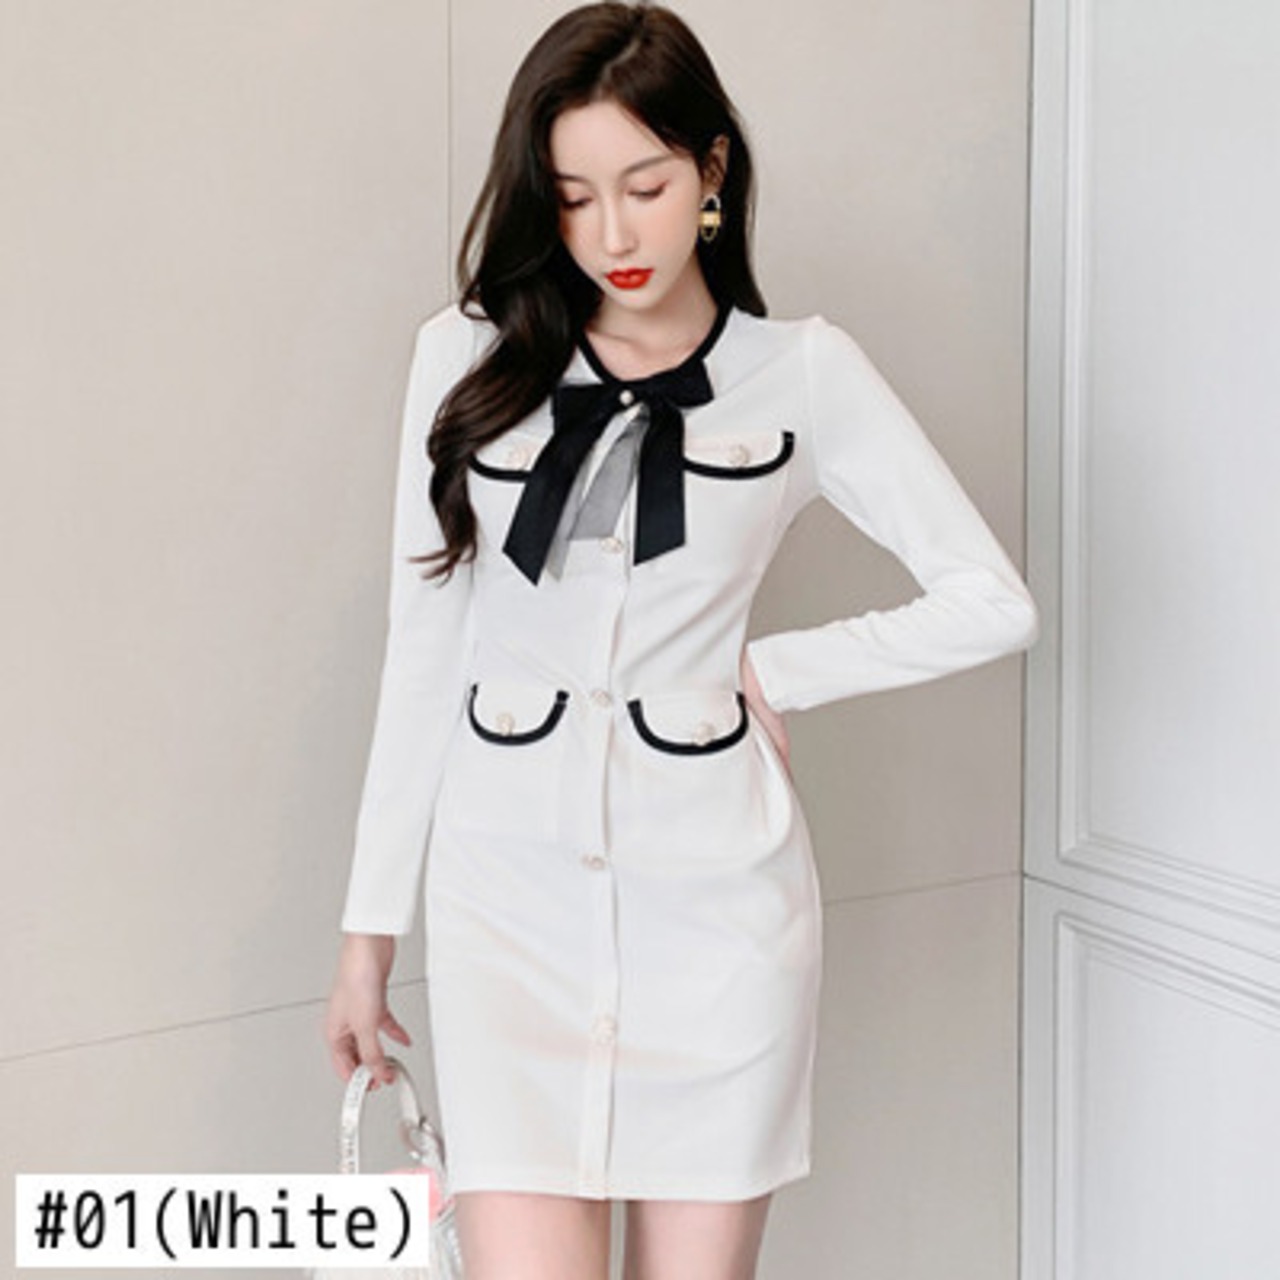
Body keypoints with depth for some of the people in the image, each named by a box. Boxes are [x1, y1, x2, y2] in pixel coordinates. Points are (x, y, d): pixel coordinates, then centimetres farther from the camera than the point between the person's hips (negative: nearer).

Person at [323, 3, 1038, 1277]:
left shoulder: (803, 373, -1)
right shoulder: (468, 359, 2)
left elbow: (990, 602, 0)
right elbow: (422, 647, 5)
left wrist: (772, 670, -2)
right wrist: (371, 925, 7)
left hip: (717, 891, 0)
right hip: (510, 886, 1)